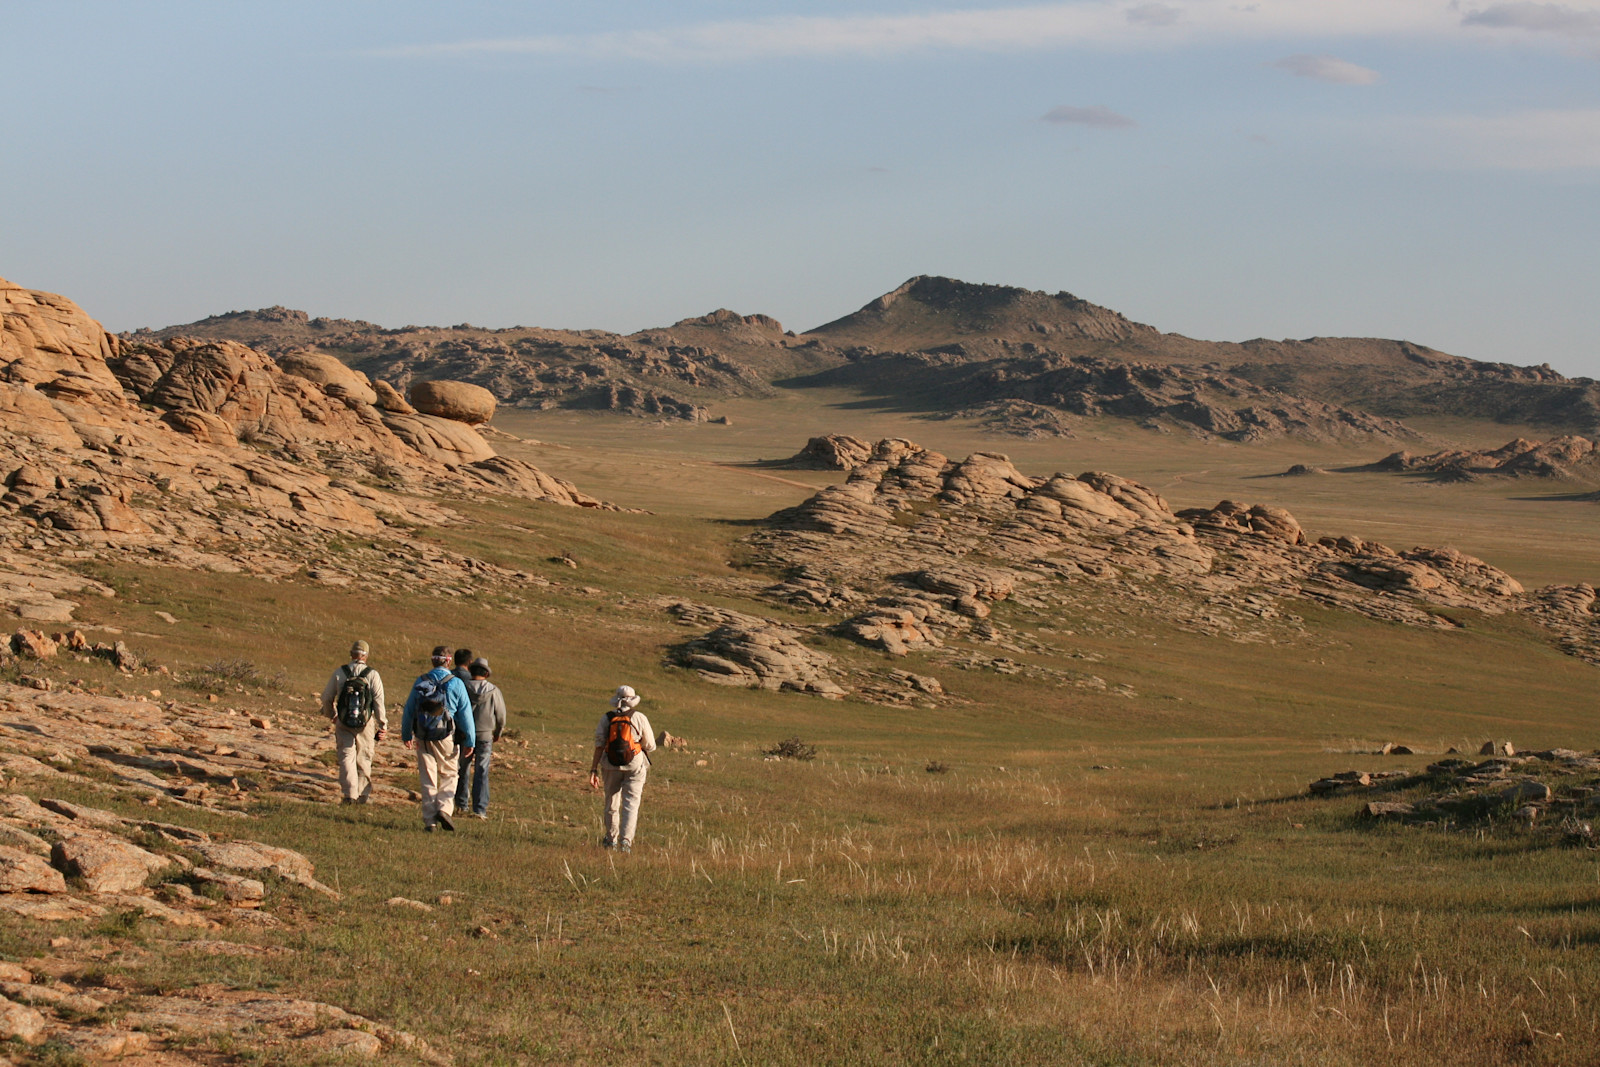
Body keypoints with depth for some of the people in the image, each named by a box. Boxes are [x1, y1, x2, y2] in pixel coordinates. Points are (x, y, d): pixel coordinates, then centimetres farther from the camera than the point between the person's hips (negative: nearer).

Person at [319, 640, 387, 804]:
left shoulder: (339, 673, -2)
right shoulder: (373, 675, -6)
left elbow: (327, 697, 6)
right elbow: (379, 702, -8)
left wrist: (331, 715, 25)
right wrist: (383, 726, 0)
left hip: (343, 723, 0)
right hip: (365, 724, 0)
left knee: (347, 758, 1)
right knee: (363, 760, 11)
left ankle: (349, 794, -11)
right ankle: (362, 795, 16)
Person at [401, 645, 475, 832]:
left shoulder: (420, 682, 2)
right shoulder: (456, 684, -6)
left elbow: (409, 710, 10)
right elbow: (465, 714, -5)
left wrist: (406, 735, 23)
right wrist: (469, 741, 1)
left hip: (423, 738, 2)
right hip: (447, 739, -2)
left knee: (428, 779, 7)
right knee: (449, 775, 13)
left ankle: (429, 819, 5)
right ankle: (444, 808, -7)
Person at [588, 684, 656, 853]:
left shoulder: (606, 718, 0)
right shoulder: (639, 718, -5)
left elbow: (599, 745, -4)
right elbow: (650, 746, -2)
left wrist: (594, 770, -4)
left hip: (612, 767, 2)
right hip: (635, 767, -2)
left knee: (611, 803, 17)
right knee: (631, 804, -2)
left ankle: (611, 839, 31)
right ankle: (626, 839, -18)